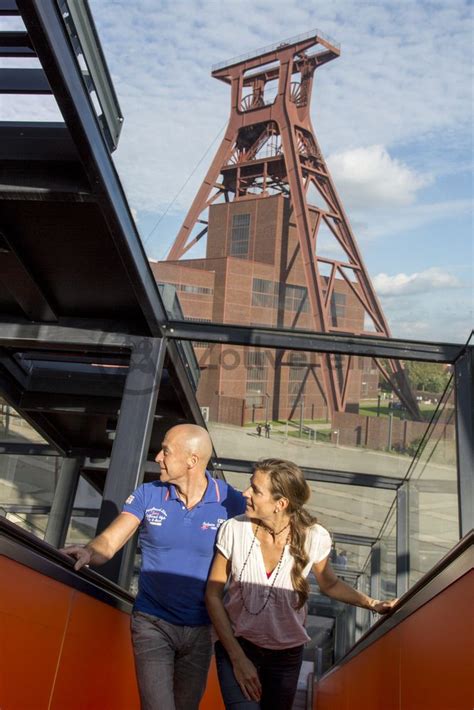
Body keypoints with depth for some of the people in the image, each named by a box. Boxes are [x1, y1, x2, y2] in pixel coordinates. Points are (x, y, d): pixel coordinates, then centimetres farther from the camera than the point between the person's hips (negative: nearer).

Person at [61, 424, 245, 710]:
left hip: (200, 630, 1)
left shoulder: (231, 502, -13)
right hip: (152, 623, 0)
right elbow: (108, 542, -12)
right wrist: (89, 552, -33)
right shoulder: (147, 495, -8)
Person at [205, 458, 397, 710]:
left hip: (287, 655, 2)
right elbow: (213, 594, -9)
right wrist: (238, 657, -12)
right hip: (236, 647, -1)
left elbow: (329, 583, 3)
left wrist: (372, 603, -10)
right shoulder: (233, 530, -20)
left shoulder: (314, 538, -18)